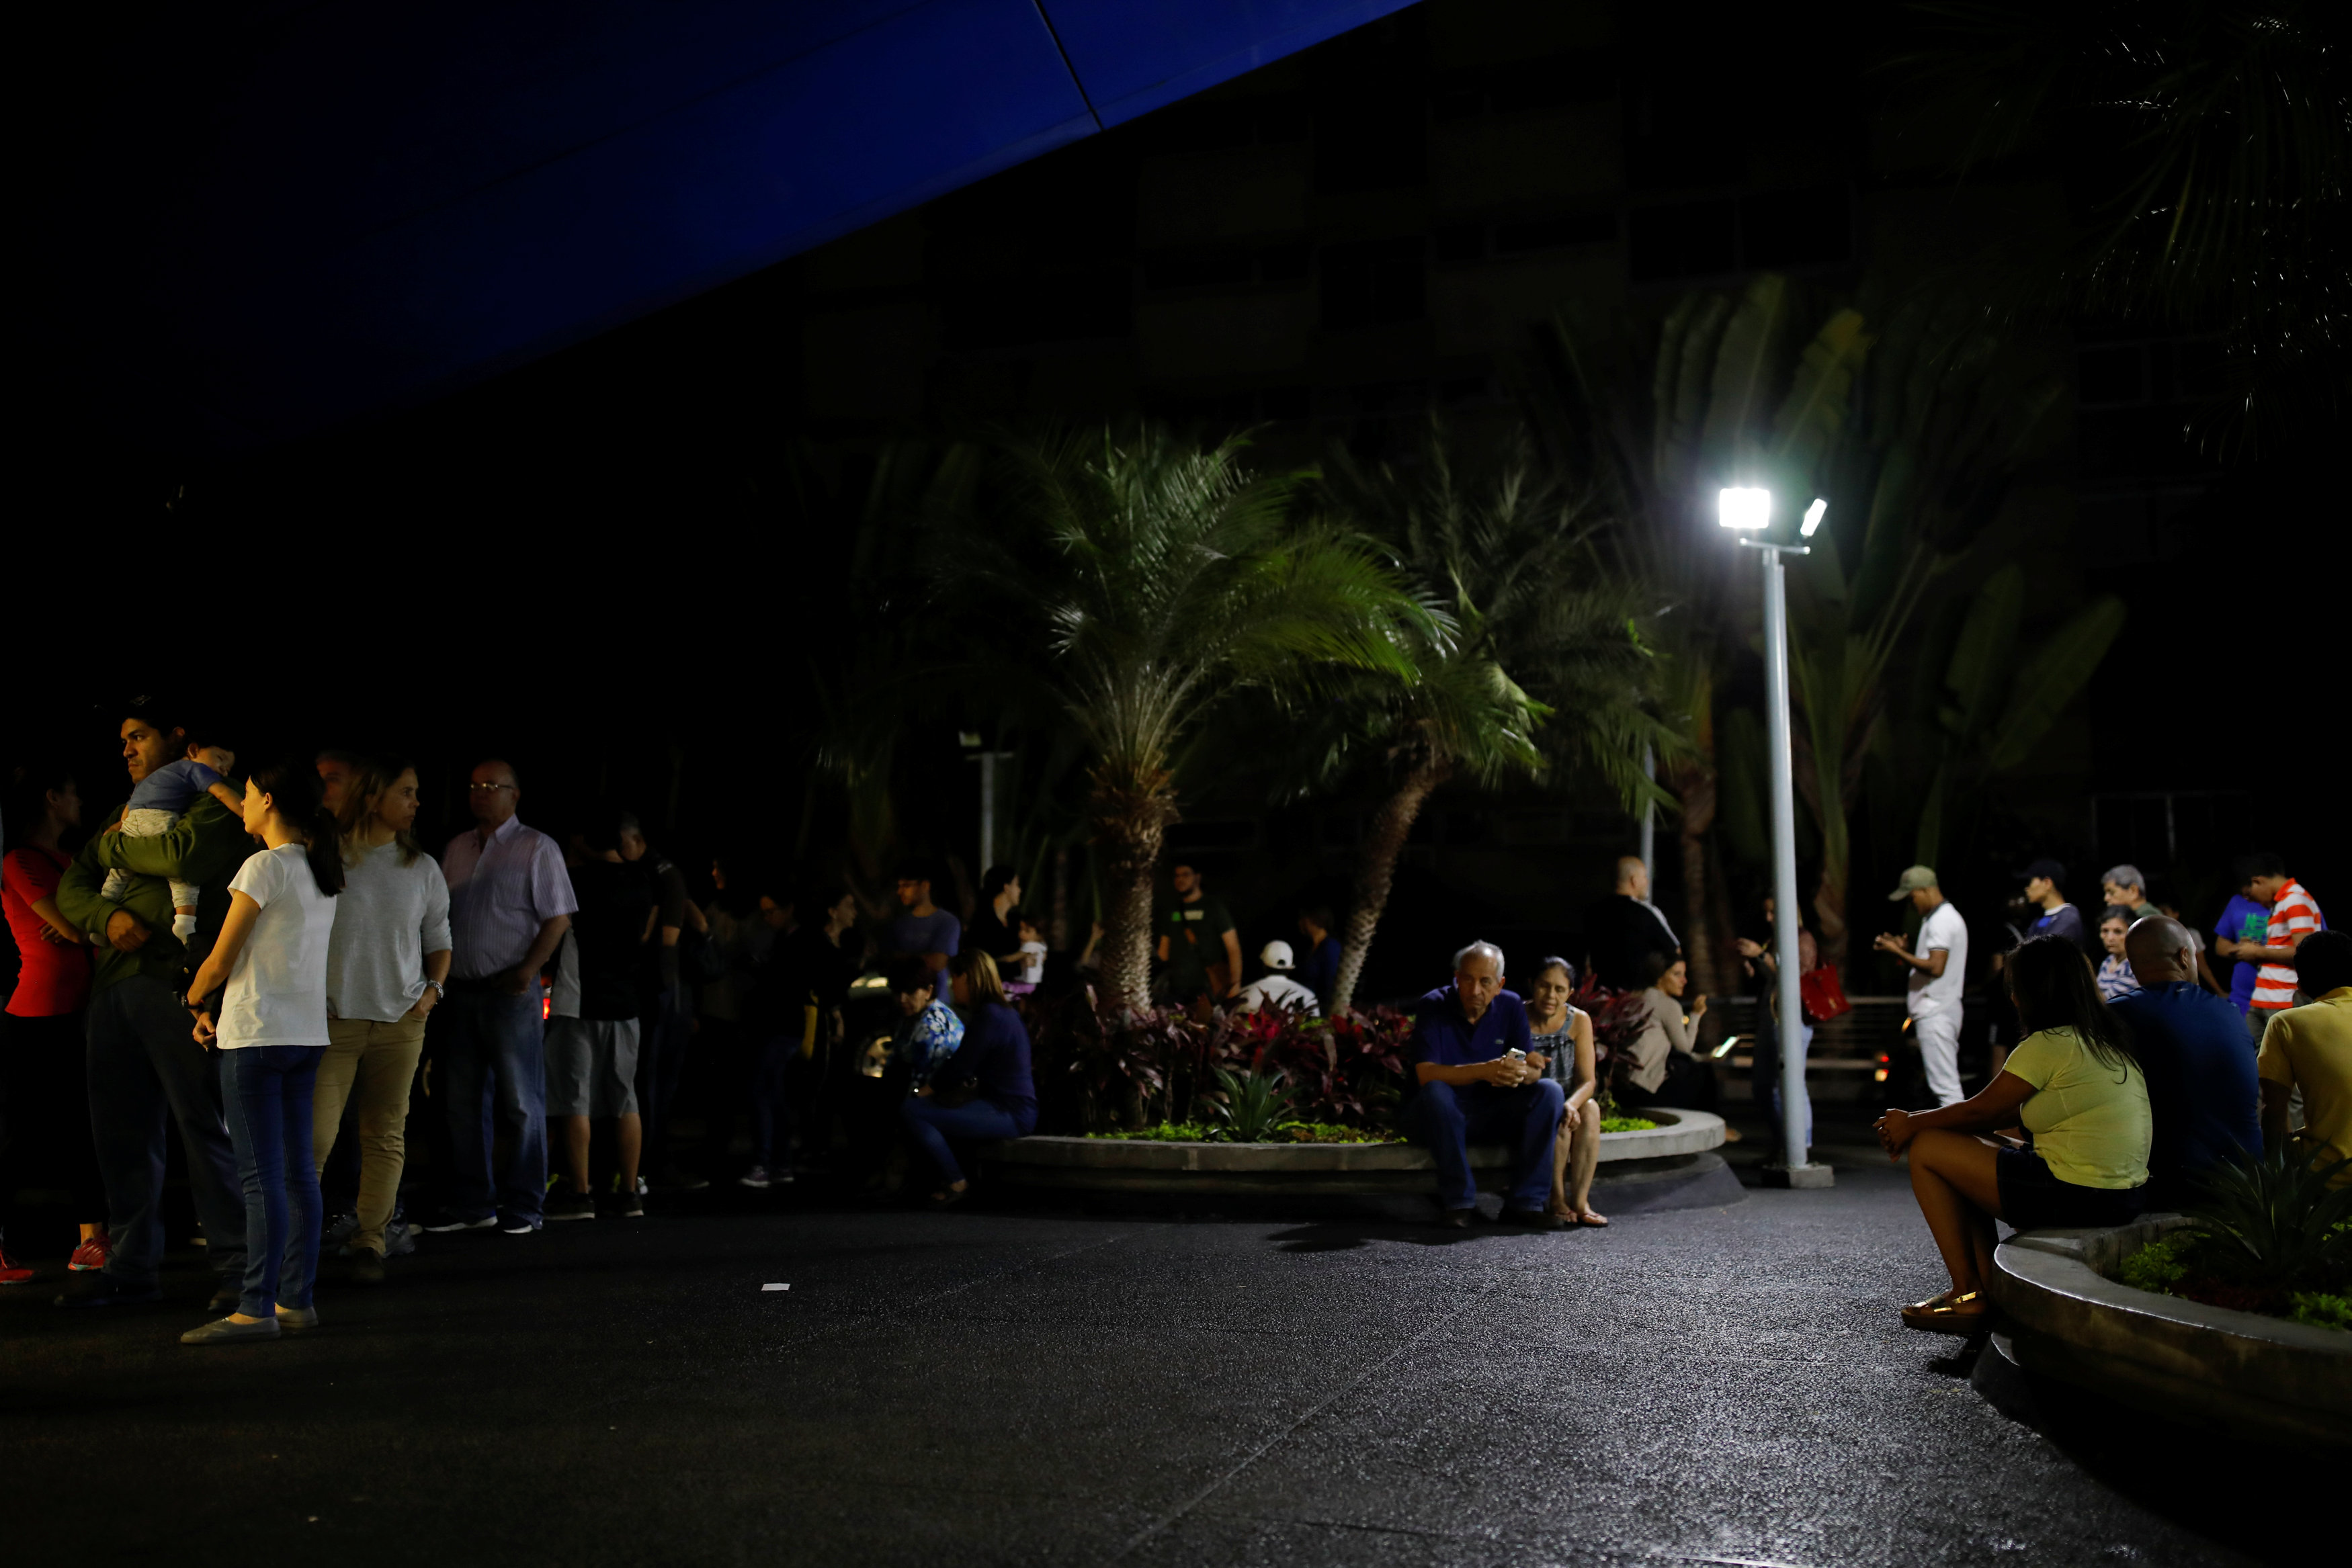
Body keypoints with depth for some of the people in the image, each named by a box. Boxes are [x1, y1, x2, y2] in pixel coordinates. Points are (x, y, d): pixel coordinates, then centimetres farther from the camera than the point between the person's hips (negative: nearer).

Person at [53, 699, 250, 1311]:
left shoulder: (212, 806, 2)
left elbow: (183, 855, -19)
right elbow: (71, 887, 17)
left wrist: (111, 847, -1)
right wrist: (107, 916, -6)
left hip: (175, 982, -7)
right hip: (114, 983, 7)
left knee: (203, 1124, -7)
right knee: (120, 1134, 9)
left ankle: (235, 1266, -1)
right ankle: (131, 1268, 18)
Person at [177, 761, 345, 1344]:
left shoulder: (264, 866, -12)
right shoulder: (321, 871, 13)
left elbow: (222, 959, -9)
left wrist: (195, 1001, 11)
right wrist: (220, 1010, 13)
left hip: (257, 1035, -8)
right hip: (307, 1033, 8)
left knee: (262, 1176, -6)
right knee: (298, 1171, 9)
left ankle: (257, 1309, -3)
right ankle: (296, 1300, 14)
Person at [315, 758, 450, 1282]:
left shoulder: (422, 868, 11)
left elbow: (439, 941, 18)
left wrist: (433, 989, 2)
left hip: (401, 1021, 3)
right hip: (332, 1017, -3)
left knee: (386, 1135, 4)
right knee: (314, 1134, -9)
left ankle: (370, 1243, 12)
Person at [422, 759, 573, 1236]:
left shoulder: (536, 847, 0)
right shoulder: (456, 849, 16)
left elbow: (558, 918, -6)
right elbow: (440, 916, 18)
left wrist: (527, 971, -17)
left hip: (512, 993, -6)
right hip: (460, 991, 6)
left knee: (521, 1105, -2)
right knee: (463, 1104, 9)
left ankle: (523, 1207, 6)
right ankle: (472, 1204, 18)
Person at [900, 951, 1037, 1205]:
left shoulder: (989, 1017, -16)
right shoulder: (1003, 1012, 15)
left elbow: (959, 1068, -14)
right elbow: (964, 1066, 22)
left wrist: (921, 1093, 0)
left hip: (1009, 1114, -11)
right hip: (1013, 1108, 11)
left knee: (911, 1111, -17)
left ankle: (956, 1183, -5)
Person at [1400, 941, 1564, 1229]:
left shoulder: (1511, 1007, -1)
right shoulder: (1433, 1007, -13)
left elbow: (1535, 1069, -8)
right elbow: (1426, 1074, -25)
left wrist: (1519, 1073, -34)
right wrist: (1483, 1071, -39)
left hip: (1490, 1114, 4)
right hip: (1438, 1117, -4)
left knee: (1549, 1092, -17)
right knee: (1437, 1092, -37)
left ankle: (1525, 1202, -18)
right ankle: (1458, 1200, -25)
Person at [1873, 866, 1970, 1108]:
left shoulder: (1940, 921, -15)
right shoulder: (1948, 917, 18)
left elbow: (1935, 968, -25)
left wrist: (1898, 952, -16)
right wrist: (1905, 949, 12)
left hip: (1935, 1014, -11)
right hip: (1941, 1010, 11)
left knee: (1945, 1085, -9)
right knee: (1946, 1082, 14)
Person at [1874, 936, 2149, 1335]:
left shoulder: (2051, 1045, -15)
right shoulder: (2104, 1039, 14)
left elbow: (1979, 1111, -6)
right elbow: (2007, 1113, 17)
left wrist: (1911, 1124, 10)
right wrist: (1922, 1120, 15)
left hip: (2074, 1198, -10)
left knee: (1926, 1150, 2)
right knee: (1970, 1154, 25)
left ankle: (1968, 1294, 7)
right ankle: (1989, 1287, 18)